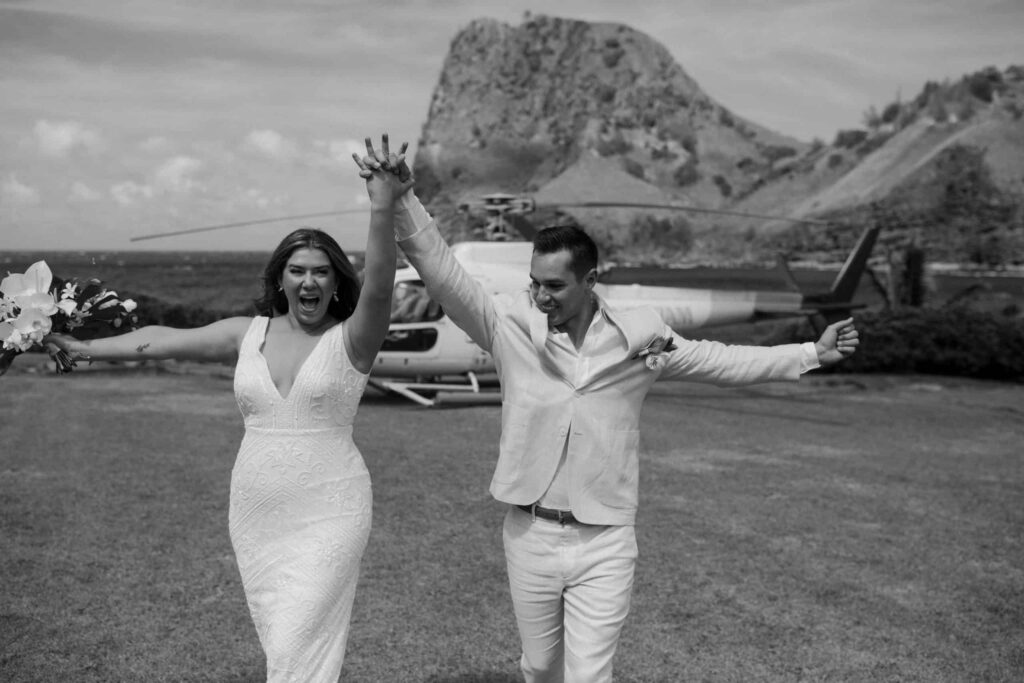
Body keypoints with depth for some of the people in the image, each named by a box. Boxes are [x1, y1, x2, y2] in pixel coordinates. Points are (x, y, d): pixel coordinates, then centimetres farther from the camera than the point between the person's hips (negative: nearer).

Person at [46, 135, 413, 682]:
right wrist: (86, 347, 17)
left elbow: (379, 288, -26)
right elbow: (158, 341, 13)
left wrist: (382, 211, -39)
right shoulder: (247, 334, 6)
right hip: (254, 516, 5)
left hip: (326, 518, -5)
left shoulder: (350, 341, -7)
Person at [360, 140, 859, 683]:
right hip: (530, 535, 1)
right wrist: (401, 199, -29)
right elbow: (441, 269, -16)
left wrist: (812, 353, 8)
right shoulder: (510, 326, -9)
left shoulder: (638, 337, -4)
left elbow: (722, 361, 7)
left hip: (605, 542, -1)